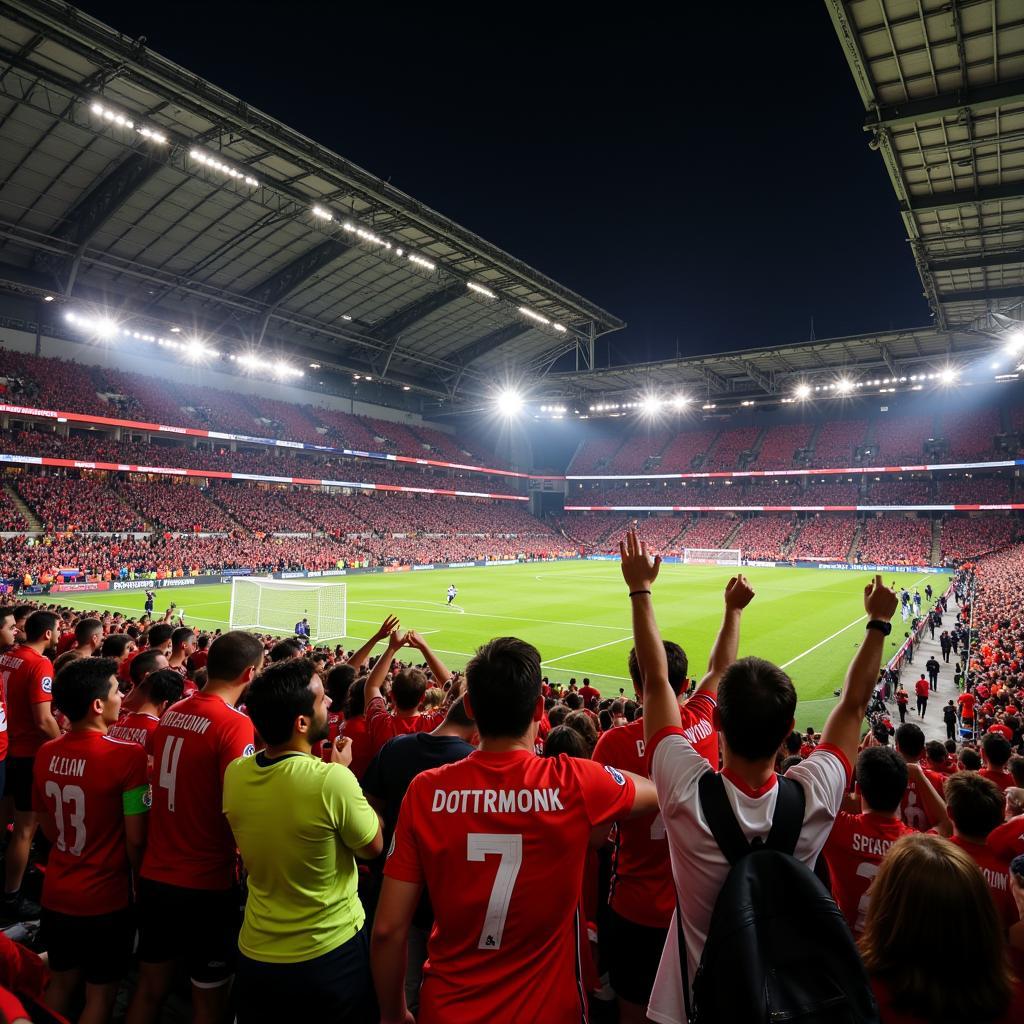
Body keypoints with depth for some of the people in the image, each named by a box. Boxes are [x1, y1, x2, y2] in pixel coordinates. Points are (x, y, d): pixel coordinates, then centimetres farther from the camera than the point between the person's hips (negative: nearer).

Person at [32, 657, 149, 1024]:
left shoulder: (46, 753, -7)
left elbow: (47, 828, 7)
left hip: (56, 893, 5)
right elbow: (135, 839, -19)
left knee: (60, 983, 25)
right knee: (100, 992, 15)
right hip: (106, 898, -5)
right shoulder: (127, 755, -25)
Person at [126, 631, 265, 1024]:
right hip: (205, 884, -6)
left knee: (149, 985, 23)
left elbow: (176, 788, 11)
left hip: (154, 876, 7)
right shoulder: (234, 724, -21)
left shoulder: (172, 713, 2)